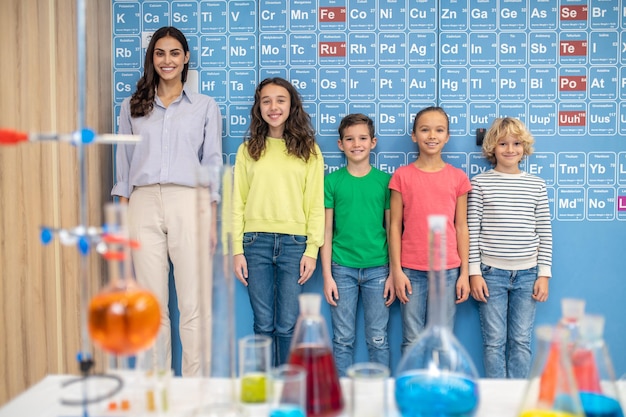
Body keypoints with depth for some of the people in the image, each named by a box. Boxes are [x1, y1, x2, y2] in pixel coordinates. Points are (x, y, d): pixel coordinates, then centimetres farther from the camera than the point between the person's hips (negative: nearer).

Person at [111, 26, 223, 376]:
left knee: (193, 305, -3)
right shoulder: (132, 107, 16)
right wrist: (121, 216, 6)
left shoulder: (206, 107, 11)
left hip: (188, 204, -2)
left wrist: (211, 220, 1)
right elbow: (124, 163, 14)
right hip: (143, 205, 2)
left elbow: (212, 164, 8)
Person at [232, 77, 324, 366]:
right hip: (256, 242, 1)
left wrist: (312, 250, -4)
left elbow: (316, 204, 3)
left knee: (287, 325, 1)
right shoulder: (248, 150, 9)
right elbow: (238, 203, 7)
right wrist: (237, 250, 0)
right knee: (263, 325, 6)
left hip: (294, 243, -1)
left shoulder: (308, 150, 6)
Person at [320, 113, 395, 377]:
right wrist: (327, 275, -2)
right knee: (343, 340, 7)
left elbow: (392, 229, 4)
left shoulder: (385, 180, 3)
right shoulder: (332, 181, 2)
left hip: (377, 268, 0)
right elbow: (326, 231, 3)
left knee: (378, 339, 7)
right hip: (342, 268, 0)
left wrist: (394, 274, 0)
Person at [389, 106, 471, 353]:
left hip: (447, 270, 1)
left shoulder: (458, 177, 5)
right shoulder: (402, 176, 1)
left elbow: (461, 227, 6)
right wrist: (396, 270, -4)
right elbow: (395, 226, 1)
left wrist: (465, 273, 3)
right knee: (412, 340, 5)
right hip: (411, 270, -1)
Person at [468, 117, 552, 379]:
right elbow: (472, 231, -3)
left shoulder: (537, 185, 6)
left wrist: (544, 274, 2)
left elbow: (545, 232, 6)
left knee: (521, 341, 8)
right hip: (491, 273, -2)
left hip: (527, 274, 2)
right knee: (494, 342, 3)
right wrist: (474, 273, -6)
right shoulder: (480, 183, -1)